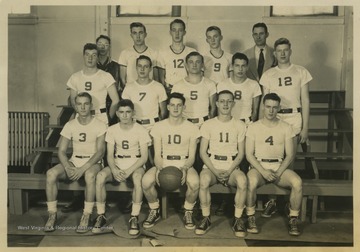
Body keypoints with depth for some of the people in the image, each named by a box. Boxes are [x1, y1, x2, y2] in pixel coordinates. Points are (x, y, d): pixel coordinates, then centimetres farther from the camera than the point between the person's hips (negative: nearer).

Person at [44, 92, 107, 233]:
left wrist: (83, 168, -25)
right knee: (51, 174, -25)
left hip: (93, 163, -3)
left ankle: (86, 217, -26)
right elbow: (61, 151, 3)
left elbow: (100, 151, -13)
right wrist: (68, 167, -17)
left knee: (90, 175, -39)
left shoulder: (99, 125, -5)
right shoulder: (70, 125, 6)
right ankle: (52, 215, -13)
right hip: (73, 162, 4)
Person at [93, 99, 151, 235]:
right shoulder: (112, 130, 2)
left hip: (135, 165, -2)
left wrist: (128, 171, -22)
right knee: (100, 176, -28)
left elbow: (144, 157, -9)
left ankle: (134, 218, -27)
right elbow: (110, 155, 0)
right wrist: (114, 170, -21)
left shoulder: (140, 130, -6)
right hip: (117, 165, 3)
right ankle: (101, 216, -15)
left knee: (137, 177, -37)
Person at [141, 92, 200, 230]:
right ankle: (154, 211, 0)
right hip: (163, 163, 1)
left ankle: (188, 212, -4)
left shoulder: (192, 128, 0)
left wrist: (185, 169, -21)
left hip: (184, 164, -1)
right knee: (146, 181, -29)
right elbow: (157, 155, 1)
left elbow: (192, 156, 0)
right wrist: (159, 168, -20)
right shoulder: (158, 127, 2)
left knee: (194, 182, -34)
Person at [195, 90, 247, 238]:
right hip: (211, 166, 0)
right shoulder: (208, 125, 6)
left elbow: (241, 153, 5)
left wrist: (229, 171, -11)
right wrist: (215, 171, -12)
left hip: (232, 167, 1)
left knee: (242, 181, -32)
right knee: (204, 180, -33)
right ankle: (206, 218, -13)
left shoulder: (240, 125, 8)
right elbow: (203, 152, 2)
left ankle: (238, 219, -13)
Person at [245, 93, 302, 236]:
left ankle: (293, 219, -7)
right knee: (252, 182, -35)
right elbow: (249, 154, -1)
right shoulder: (253, 127, 5)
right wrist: (263, 171, -15)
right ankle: (251, 218, -13)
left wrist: (279, 172, -11)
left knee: (297, 182, -28)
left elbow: (290, 154, 5)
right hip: (258, 167, -1)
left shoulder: (286, 128, 9)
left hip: (280, 167, 2)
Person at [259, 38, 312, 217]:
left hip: (294, 118, -1)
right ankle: (272, 200, 2)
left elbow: (305, 100, 4)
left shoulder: (301, 72, 5)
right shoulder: (268, 75, 9)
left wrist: (305, 127, -1)